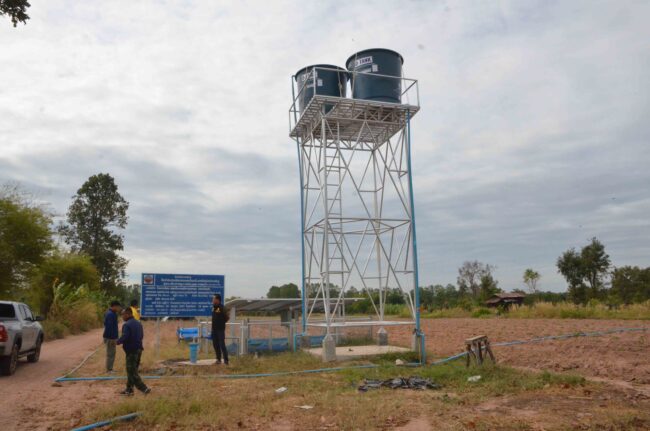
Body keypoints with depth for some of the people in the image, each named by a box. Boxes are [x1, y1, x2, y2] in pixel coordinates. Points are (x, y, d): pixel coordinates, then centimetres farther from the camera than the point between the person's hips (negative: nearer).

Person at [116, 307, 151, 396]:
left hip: (131, 351, -9)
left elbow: (124, 337, -23)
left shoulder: (126, 325, -16)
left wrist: (118, 342, -5)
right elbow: (141, 336, 17)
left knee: (132, 372, -1)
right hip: (139, 349, 9)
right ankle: (129, 389, 24)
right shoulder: (138, 324, 12)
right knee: (132, 370, 18)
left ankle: (144, 388, -5)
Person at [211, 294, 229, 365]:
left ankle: (226, 360, -1)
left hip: (220, 329, -8)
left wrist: (222, 322, -1)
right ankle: (218, 359, 22)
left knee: (222, 345, -6)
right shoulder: (213, 307, 8)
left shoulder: (222, 308, -14)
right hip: (214, 329, 8)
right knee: (215, 345, 12)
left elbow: (227, 317, -11)